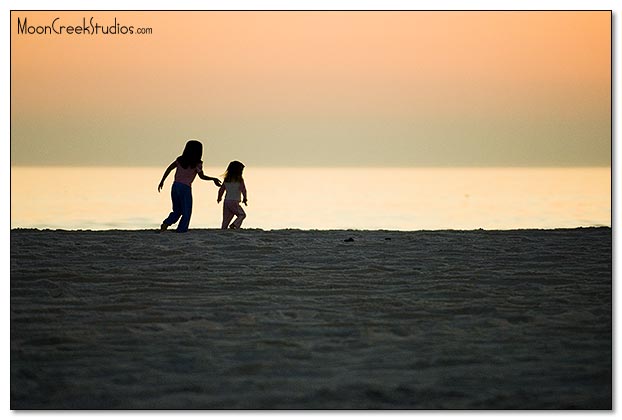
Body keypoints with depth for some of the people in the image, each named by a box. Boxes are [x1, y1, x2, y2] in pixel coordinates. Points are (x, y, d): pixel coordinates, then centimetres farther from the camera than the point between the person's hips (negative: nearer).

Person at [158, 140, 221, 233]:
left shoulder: (180, 160, 7)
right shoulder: (197, 164, -6)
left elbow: (168, 169, 6)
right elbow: (202, 176, -2)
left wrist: (162, 181, 11)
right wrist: (213, 179, 11)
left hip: (175, 186, 5)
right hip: (185, 188, -5)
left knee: (177, 211, 18)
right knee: (186, 213, 8)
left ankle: (166, 224, -2)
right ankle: (180, 231, 2)